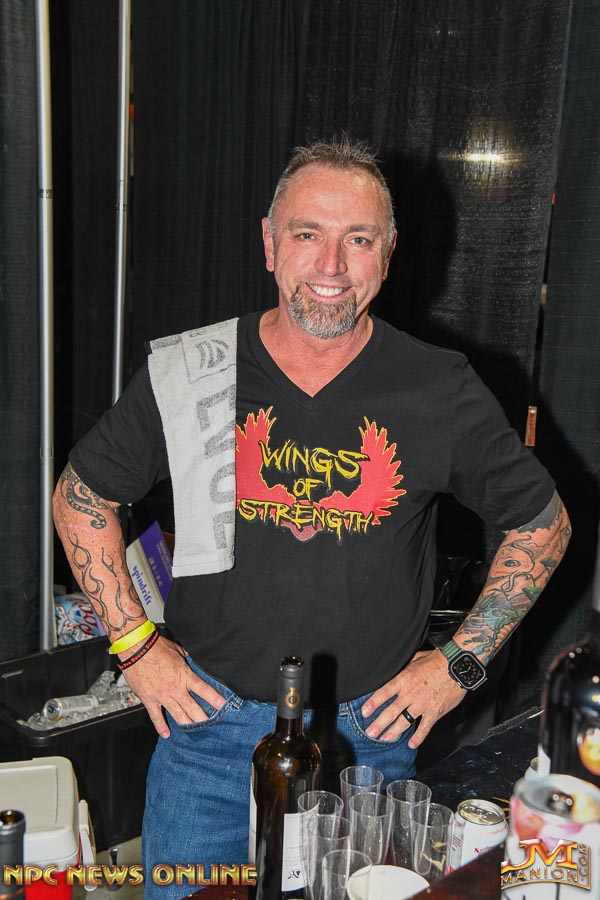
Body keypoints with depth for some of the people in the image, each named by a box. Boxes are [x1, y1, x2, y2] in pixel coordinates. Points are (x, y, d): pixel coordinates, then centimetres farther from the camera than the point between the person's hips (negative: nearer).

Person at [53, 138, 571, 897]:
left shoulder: (442, 392, -10)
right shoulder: (186, 374, -9)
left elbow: (543, 523, 3)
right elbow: (80, 497, 4)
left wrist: (460, 663, -1)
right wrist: (134, 646, -1)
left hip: (370, 729, 0)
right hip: (208, 720, 0)